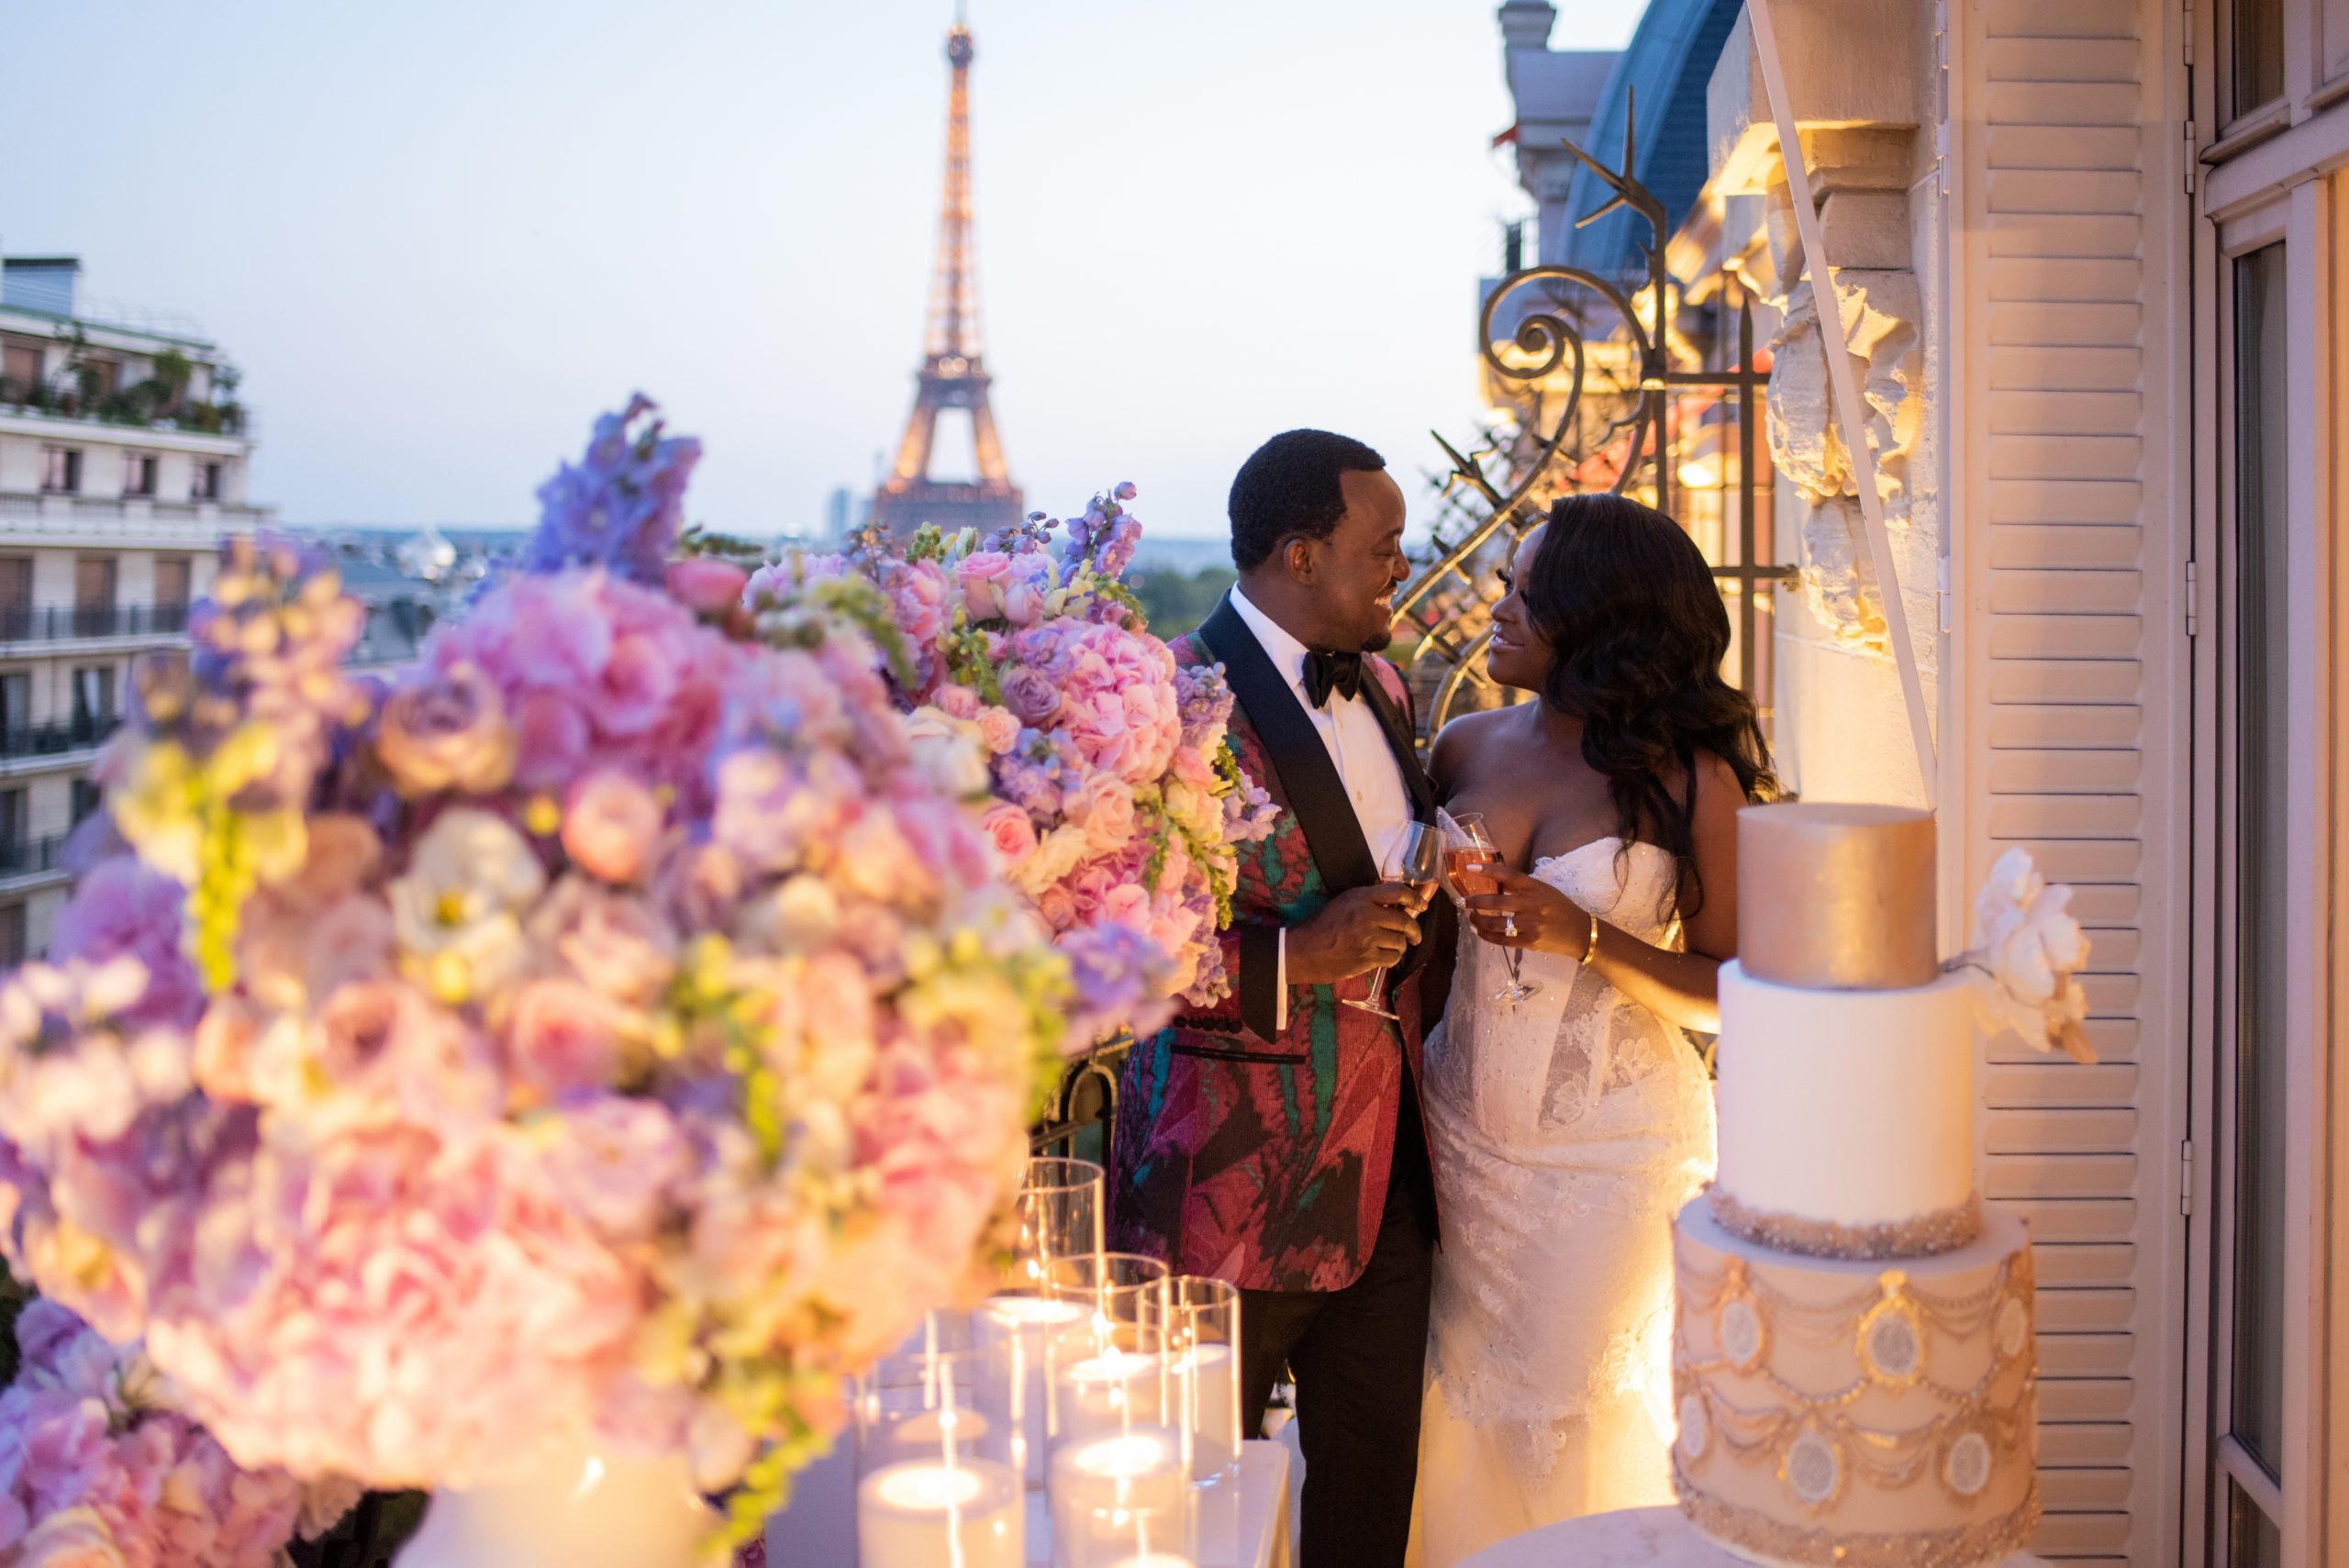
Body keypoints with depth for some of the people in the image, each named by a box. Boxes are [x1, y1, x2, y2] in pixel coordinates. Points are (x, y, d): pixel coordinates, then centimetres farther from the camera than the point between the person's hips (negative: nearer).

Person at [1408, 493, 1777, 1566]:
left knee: (1589, 1431, 7)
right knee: (1461, 1414, 11)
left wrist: (1585, 937, -20)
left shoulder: (1694, 778, -9)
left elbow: (1732, 992, -9)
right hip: (1465, 1141, 4)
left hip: (1615, 1155, -4)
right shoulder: (1466, 749, 3)